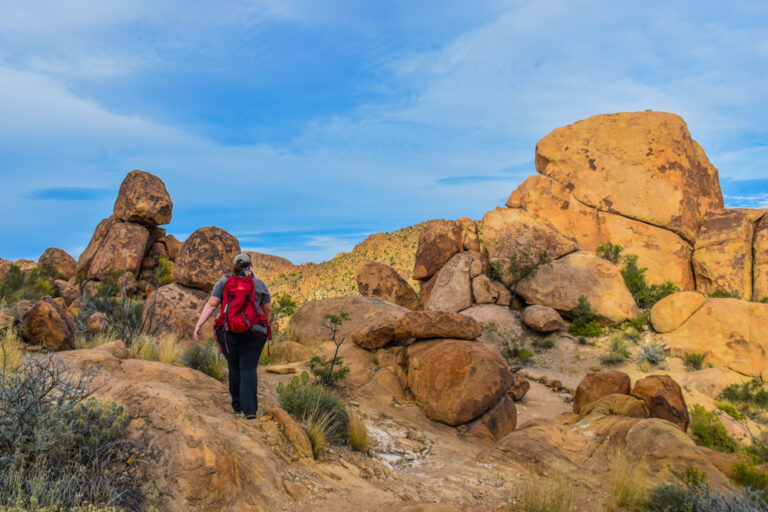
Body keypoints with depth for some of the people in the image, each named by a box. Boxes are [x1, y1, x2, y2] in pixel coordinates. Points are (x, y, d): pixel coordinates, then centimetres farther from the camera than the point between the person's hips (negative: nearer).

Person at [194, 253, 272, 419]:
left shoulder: (224, 282, 4)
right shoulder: (259, 283, 4)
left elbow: (211, 304, -6)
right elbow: (268, 308, 10)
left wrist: (198, 325, -8)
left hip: (228, 331, 2)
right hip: (252, 333, -1)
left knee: (234, 368, 17)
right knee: (248, 369, -4)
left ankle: (237, 406, 22)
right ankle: (250, 409, -18)